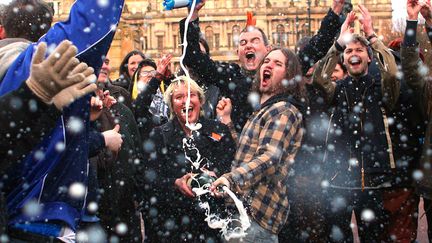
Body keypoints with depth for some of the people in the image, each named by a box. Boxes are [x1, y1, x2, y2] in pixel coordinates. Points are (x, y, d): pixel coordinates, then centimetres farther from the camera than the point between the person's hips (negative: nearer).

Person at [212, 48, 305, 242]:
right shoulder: (264, 111, 21)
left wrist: (232, 179, -39)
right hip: (244, 208, 10)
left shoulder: (284, 111, -10)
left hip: (257, 212, -10)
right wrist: (226, 121, 19)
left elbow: (270, 158, -26)